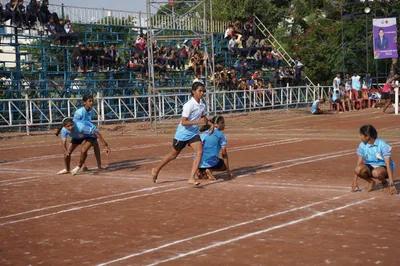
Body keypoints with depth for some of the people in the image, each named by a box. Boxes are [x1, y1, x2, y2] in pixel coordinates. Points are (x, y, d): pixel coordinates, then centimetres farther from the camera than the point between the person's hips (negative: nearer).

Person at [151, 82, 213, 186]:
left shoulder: (202, 105, 0)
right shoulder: (189, 105, -22)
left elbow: (204, 118, 21)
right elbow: (183, 122, -27)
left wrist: (211, 124, 2)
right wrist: (198, 122, -36)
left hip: (193, 133, 6)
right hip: (182, 133, -5)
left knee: (200, 152, -17)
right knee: (173, 155, 11)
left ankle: (192, 178, -16)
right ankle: (156, 170, 34)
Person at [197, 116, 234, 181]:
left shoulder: (204, 133, 19)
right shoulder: (220, 134, 0)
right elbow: (224, 154, -2)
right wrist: (228, 171, 1)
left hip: (198, 162, 6)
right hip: (209, 162, -6)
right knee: (225, 165, 23)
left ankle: (201, 171, 7)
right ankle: (209, 170, -6)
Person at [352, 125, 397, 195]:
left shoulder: (383, 145, -21)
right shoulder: (362, 145, -7)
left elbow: (388, 165, -25)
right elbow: (359, 163, -6)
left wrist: (391, 184, -31)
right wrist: (355, 181, -12)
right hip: (370, 167, 4)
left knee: (376, 173, -39)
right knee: (358, 169, -29)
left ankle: (384, 181, -3)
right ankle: (371, 182, 0)